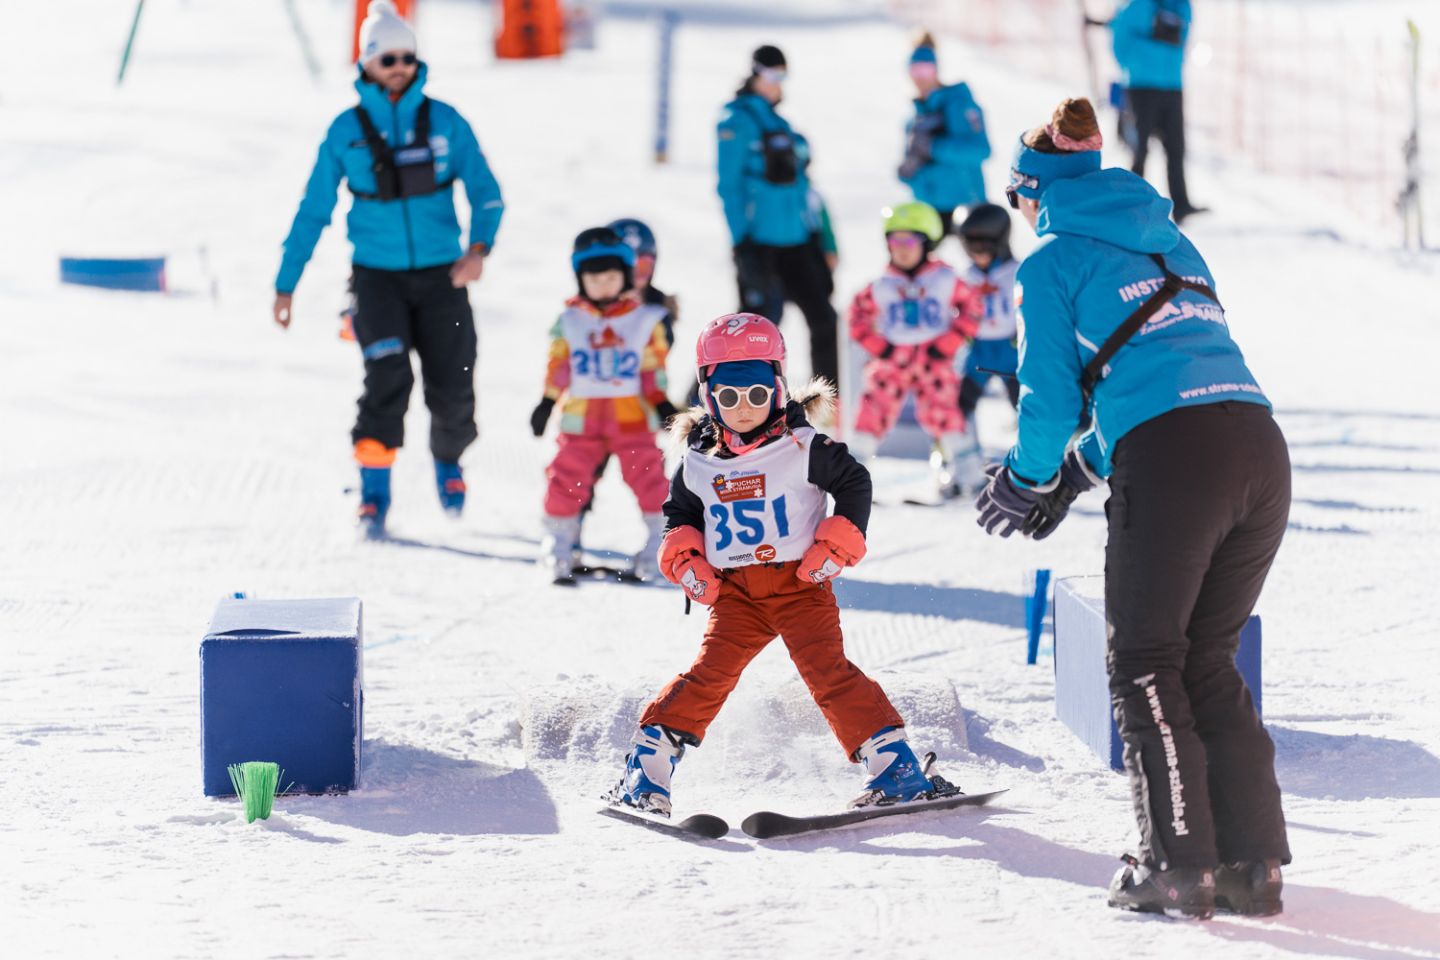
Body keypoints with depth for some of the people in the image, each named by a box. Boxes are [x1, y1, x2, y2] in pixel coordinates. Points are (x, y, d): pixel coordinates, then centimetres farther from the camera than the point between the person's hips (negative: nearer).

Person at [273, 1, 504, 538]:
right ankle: (374, 491, -18)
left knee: (452, 393, 1)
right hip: (378, 275, -1)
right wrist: (286, 285, 6)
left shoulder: (445, 122, 1)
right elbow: (313, 211, 7)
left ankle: (447, 459, 33)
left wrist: (479, 247, -22)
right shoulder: (346, 131, 1)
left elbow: (485, 191, -2)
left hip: (440, 275, 1)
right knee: (388, 375, -22)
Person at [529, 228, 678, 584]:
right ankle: (558, 546, 12)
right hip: (581, 419, 1)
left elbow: (654, 371, 6)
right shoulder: (569, 321, 4)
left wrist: (662, 404, -4)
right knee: (566, 478, -3)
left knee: (648, 474, -7)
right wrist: (546, 404, 3)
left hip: (633, 418, -1)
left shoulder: (645, 320, 2)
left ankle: (659, 542, 8)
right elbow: (558, 367, 9)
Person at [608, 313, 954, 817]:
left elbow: (854, 484, 4)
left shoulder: (803, 448, -3)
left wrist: (837, 545, -6)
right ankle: (648, 765, -2)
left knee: (827, 669, -14)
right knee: (711, 672, -10)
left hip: (798, 582, -2)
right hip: (734, 591, 2)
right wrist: (684, 558, 3)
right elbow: (680, 513, 21)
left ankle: (892, 761, -11)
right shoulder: (698, 464, 7)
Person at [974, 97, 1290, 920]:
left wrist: (1027, 480, 27)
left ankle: (1179, 865, 1)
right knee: (1208, 663, 16)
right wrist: (1078, 470, 38)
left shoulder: (1052, 264, 8)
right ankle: (1254, 864, 9)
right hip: (1259, 443, 6)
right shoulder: (1170, 242, 28)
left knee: (1147, 665, 7)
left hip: (1169, 459, -6)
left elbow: (1051, 395, 6)